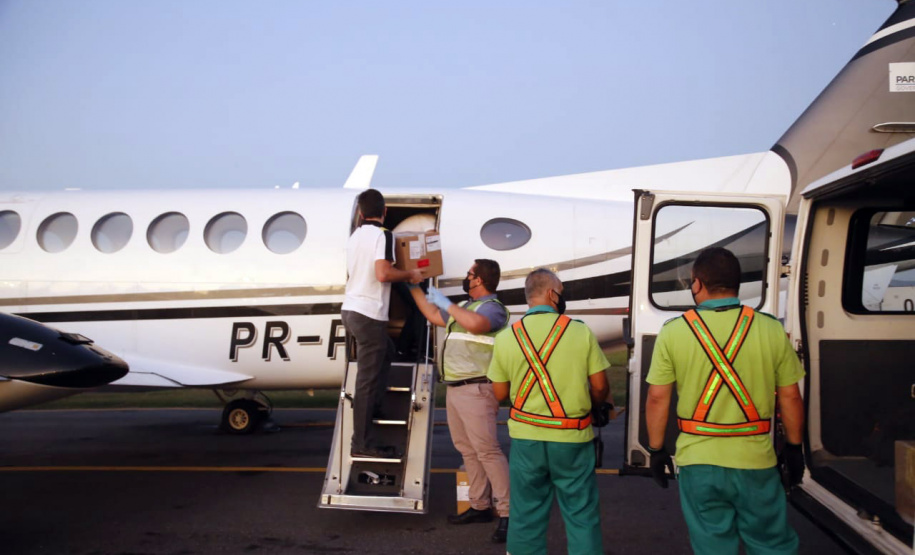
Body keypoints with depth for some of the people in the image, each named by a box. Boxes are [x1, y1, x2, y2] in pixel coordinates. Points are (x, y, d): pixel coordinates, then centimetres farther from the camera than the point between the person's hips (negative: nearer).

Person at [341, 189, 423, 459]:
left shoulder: (354, 237, 15)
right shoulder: (382, 235, -10)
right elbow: (383, 274, -22)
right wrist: (410, 274, -6)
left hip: (350, 310, 9)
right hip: (369, 314, -9)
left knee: (386, 351, 28)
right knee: (368, 378, -4)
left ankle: (371, 408, 28)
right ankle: (363, 444, 0)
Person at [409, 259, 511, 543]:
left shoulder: (492, 307, -11)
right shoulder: (465, 307, 19)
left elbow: (475, 324, -34)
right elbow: (433, 316, 32)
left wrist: (446, 302, -21)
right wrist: (414, 288, 33)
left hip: (475, 390, -10)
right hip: (454, 389, 10)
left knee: (487, 450, -12)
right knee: (468, 450, 13)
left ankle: (507, 514, -9)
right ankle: (480, 506, 21)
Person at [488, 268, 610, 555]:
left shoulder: (506, 337, -3)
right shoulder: (581, 332, -7)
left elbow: (500, 393, 4)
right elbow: (600, 388, -2)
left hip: (526, 437, 2)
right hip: (572, 437, -1)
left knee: (526, 515, 12)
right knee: (581, 514, 10)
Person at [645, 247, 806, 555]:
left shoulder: (673, 332, -7)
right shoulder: (771, 329, -5)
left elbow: (657, 399, -4)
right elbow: (790, 396, 2)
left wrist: (657, 450, 8)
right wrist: (794, 447, 15)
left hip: (698, 460, 0)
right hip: (755, 459, 1)